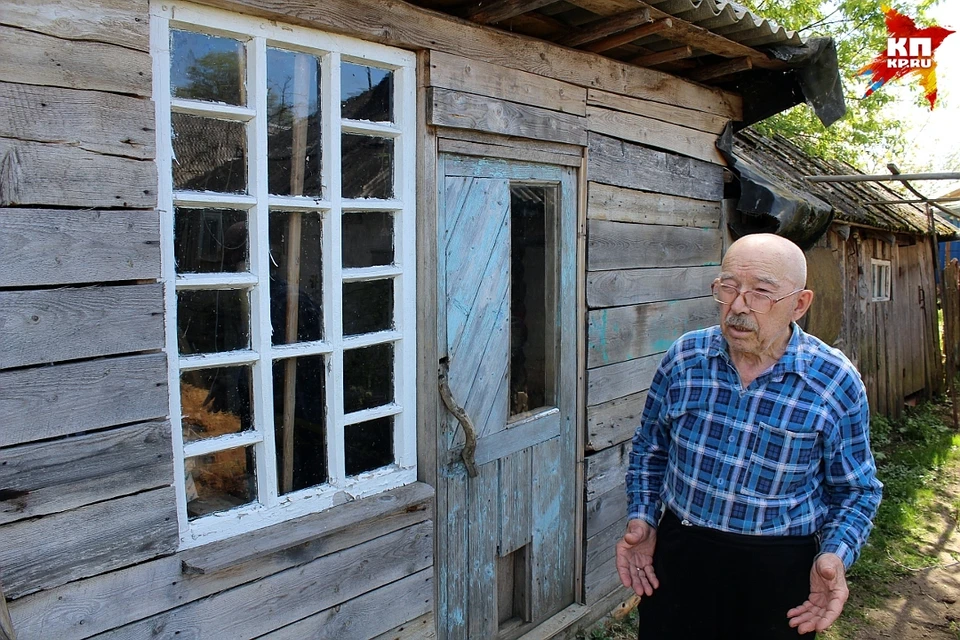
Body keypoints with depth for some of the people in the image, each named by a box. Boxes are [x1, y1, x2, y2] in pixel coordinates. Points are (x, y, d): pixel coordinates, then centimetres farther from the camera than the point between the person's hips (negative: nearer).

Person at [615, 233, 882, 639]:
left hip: (778, 572, -1)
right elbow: (649, 448, 8)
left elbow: (855, 490, 0)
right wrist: (642, 518, -2)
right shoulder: (684, 357, -6)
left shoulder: (835, 382, -12)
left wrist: (835, 556, -16)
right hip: (677, 557, 2)